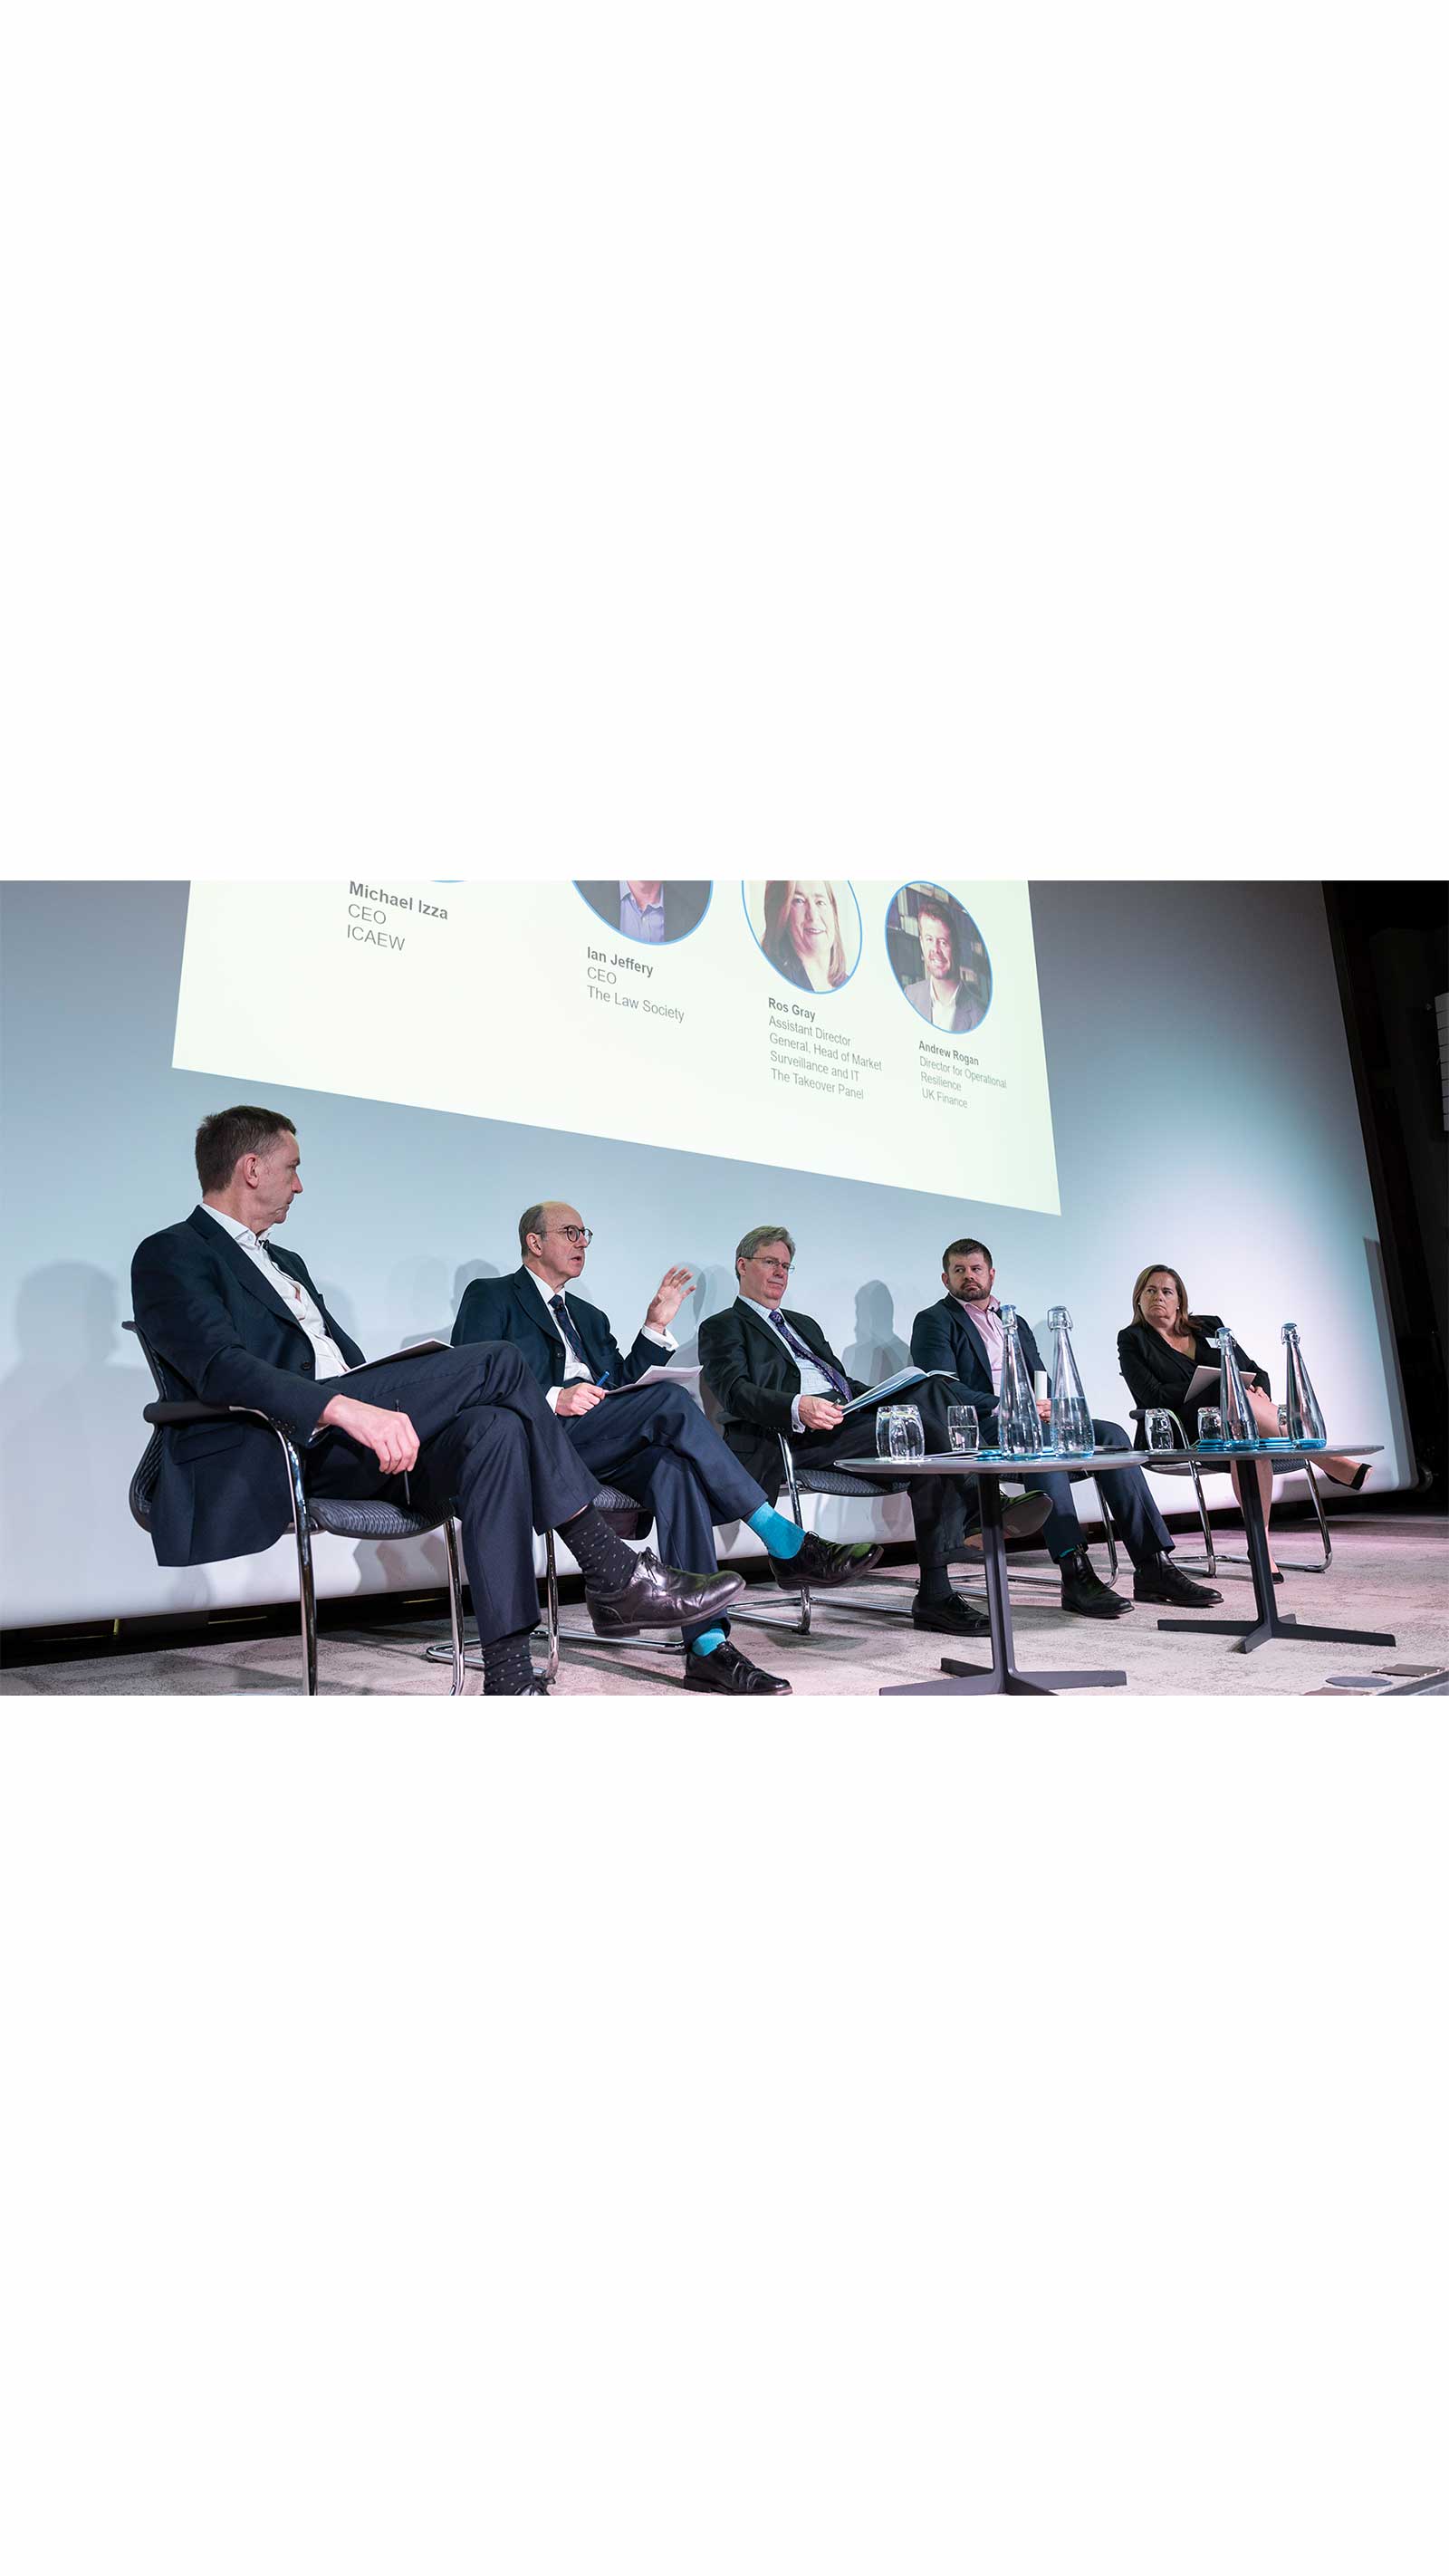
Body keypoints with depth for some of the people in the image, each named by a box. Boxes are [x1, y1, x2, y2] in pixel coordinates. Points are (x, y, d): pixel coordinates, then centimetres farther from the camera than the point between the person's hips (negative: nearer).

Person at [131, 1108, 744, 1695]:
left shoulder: (286, 1263, 31)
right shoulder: (171, 1255, 3)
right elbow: (221, 1369, -17)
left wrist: (392, 1412, 4)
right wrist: (345, 1408, -30)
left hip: (358, 1441, 7)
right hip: (269, 1455, -7)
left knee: (495, 1429, -24)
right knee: (494, 1362, -20)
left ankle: (508, 1678, -26)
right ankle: (615, 1575, -15)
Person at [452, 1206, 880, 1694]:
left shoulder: (589, 1317, 32)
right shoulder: (490, 1297, 11)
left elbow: (623, 1384, 22)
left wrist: (656, 1326, 11)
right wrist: (553, 1399, -18)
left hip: (600, 1450, 6)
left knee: (672, 1467, -29)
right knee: (672, 1401, -27)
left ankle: (707, 1645, -35)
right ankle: (784, 1540, -24)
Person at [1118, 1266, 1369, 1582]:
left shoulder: (1209, 1326, 20)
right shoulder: (1132, 1340, 7)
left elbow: (1255, 1371, 16)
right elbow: (1154, 1395, -7)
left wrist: (1261, 1394, -8)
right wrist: (1218, 1386, -14)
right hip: (1179, 1438, -3)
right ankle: (1326, 1459, -32)